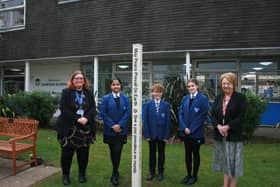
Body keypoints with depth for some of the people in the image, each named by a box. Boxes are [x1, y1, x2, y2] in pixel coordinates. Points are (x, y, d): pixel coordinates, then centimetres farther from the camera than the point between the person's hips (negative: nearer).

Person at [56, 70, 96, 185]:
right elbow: (63, 109, -11)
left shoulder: (88, 93, 8)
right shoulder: (66, 92, -1)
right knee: (67, 152, 6)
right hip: (68, 127, -2)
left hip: (85, 127, 3)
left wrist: (86, 118, -17)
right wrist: (77, 119, -18)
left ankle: (82, 174, 25)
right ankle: (65, 175, 23)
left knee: (83, 152, 10)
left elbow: (93, 108, 1)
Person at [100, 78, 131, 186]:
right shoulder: (106, 98, 1)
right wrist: (112, 125, -13)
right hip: (110, 130, 0)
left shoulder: (125, 98, 4)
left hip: (121, 130, 0)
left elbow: (128, 113, -3)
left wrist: (120, 125, -14)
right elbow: (103, 113, -5)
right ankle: (116, 172, 28)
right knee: (112, 152, 10)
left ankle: (114, 174, 10)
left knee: (118, 151, -4)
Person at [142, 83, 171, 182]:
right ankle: (152, 172, 25)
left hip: (162, 134, 0)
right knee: (152, 153, 12)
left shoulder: (166, 105, -2)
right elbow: (145, 120, -3)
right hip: (151, 133, 0)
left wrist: (167, 135, -7)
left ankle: (160, 172, 26)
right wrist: (147, 134, -8)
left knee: (161, 153, 12)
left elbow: (168, 120, -3)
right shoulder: (147, 104, -2)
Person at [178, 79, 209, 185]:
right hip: (185, 131, 4)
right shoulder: (185, 98, 8)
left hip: (196, 132, -4)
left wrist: (191, 129, -14)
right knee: (187, 153, 12)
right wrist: (184, 128, -9)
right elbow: (180, 113, 5)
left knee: (195, 154, 8)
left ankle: (194, 176, 21)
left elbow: (203, 116, -11)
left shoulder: (203, 98, -6)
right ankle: (188, 174, 26)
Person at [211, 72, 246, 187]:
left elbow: (240, 117, -11)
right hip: (220, 134, 4)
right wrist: (218, 126, -13)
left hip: (234, 135, -4)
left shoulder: (240, 97, -4)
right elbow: (213, 114, 3)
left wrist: (227, 127, -19)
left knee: (233, 160, 3)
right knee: (225, 160, 14)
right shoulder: (218, 98, 9)